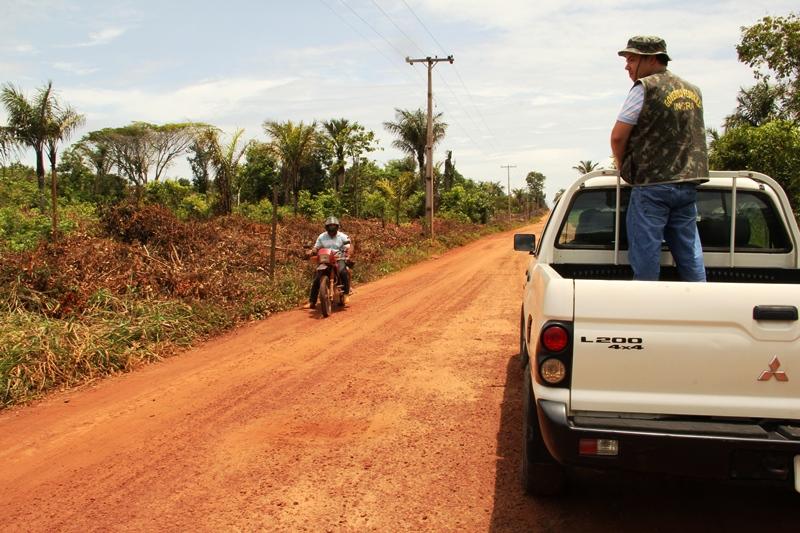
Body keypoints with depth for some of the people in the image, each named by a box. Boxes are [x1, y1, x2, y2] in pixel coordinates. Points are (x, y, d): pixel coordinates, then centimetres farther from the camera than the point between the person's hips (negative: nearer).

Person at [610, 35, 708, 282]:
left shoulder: (646, 87, -6)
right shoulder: (693, 91, 16)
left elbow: (618, 136, -7)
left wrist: (623, 168, 8)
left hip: (651, 185, -7)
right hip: (688, 183, 7)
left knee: (645, 256, -2)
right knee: (690, 256, 10)